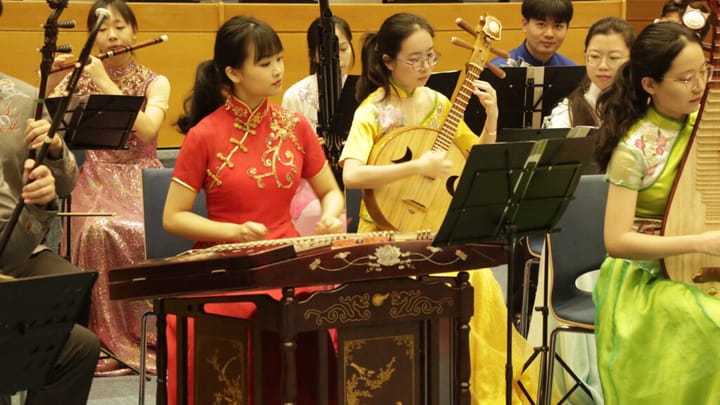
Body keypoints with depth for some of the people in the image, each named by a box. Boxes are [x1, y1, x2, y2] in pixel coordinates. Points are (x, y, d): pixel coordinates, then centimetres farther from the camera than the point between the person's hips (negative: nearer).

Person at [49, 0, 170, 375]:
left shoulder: (155, 83, 5)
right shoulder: (80, 80, 8)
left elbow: (147, 129, -15)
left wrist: (106, 83, -16)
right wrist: (50, 81, -14)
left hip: (142, 179, 0)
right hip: (97, 179, 0)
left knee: (151, 232, -33)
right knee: (98, 229, -33)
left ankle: (148, 330, -14)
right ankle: (108, 339, -23)